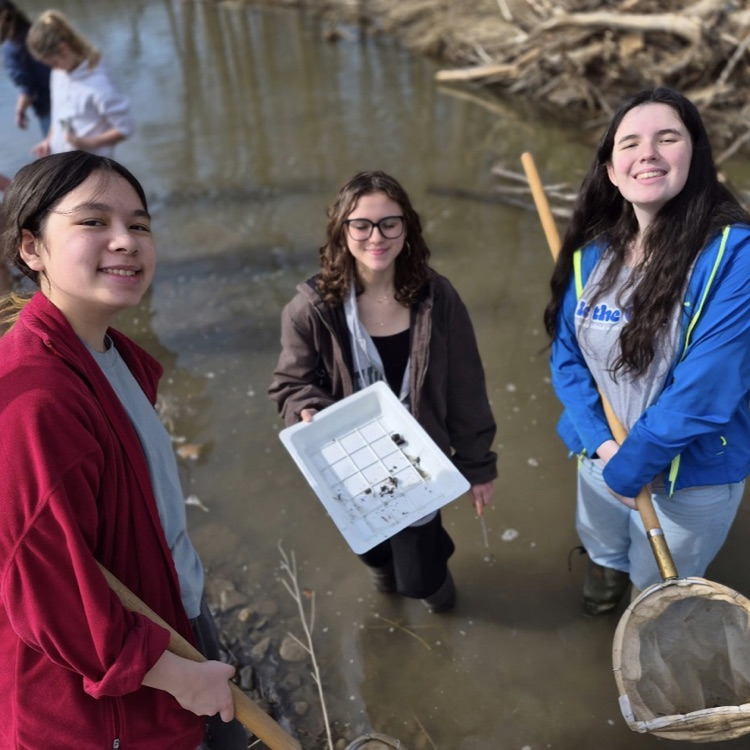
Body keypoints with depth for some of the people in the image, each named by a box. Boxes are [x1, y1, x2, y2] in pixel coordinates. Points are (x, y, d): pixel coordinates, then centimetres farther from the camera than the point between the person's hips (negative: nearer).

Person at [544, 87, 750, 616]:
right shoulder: (592, 254, -9)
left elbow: (705, 388, -27)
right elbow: (566, 354, -5)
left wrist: (630, 467, -19)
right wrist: (602, 444, -17)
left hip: (693, 475, -4)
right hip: (604, 456, 4)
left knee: (660, 593, 23)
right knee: (602, 546, 33)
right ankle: (606, 569, 69)